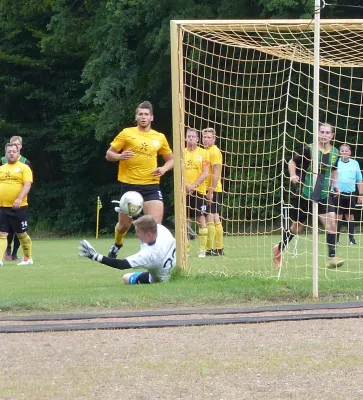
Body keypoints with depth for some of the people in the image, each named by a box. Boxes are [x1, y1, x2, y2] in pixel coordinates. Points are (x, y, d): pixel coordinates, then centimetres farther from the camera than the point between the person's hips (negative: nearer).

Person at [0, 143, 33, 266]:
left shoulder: (24, 168, 0)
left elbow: (27, 185, -10)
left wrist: (19, 199, -23)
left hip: (19, 207, -3)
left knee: (22, 234, 7)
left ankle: (28, 258, 22)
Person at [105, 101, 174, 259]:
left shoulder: (160, 137, 8)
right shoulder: (127, 133, 0)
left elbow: (170, 159, 20)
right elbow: (109, 154, 3)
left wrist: (164, 169, -2)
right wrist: (120, 156, -19)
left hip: (151, 186, 1)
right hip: (129, 185, -1)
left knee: (155, 225, -14)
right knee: (124, 224, 11)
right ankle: (117, 244, 43)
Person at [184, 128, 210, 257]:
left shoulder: (203, 153, 3)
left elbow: (205, 173, -3)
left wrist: (194, 185, -13)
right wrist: (186, 185, -13)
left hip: (199, 191, -2)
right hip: (184, 192, 2)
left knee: (201, 219, -4)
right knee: (185, 220, 3)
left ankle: (202, 250, -2)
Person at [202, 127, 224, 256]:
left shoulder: (214, 151, -10)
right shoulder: (205, 151, 17)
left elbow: (216, 174, -17)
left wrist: (211, 190, -21)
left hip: (212, 190, -9)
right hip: (209, 190, 9)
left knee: (210, 219, -9)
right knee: (215, 219, 11)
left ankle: (210, 249, -10)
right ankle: (219, 249, 14)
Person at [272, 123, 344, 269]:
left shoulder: (335, 153, 3)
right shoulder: (309, 149, -12)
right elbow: (292, 162, -2)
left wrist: (334, 184, 8)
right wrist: (293, 175, -18)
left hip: (324, 195, 3)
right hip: (306, 194, -3)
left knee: (331, 221, -17)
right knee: (297, 226, 10)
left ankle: (332, 257, -15)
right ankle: (279, 248, 34)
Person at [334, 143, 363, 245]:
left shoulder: (355, 163, 7)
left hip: (350, 194, 1)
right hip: (337, 194, -1)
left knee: (350, 215, 5)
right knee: (338, 216, -1)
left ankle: (352, 238, 9)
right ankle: (336, 239, 3)